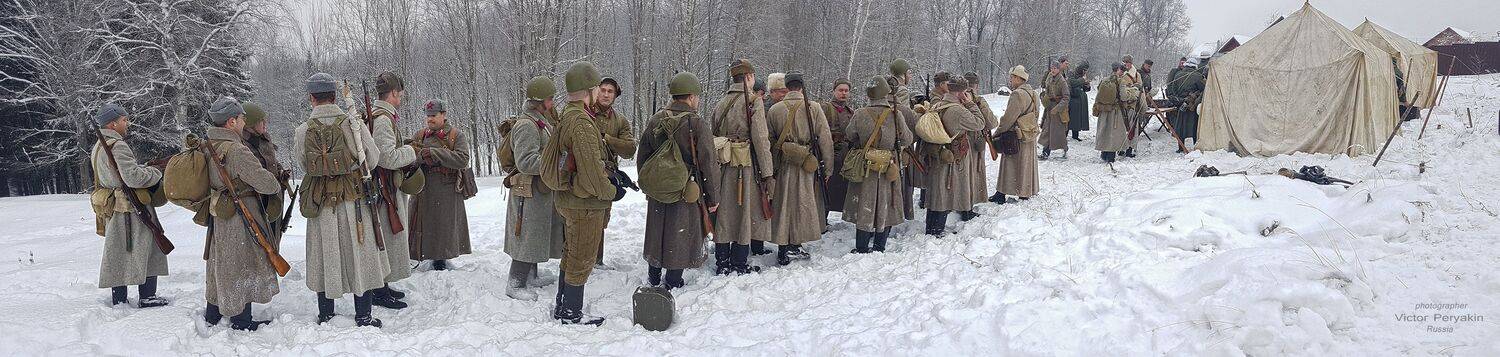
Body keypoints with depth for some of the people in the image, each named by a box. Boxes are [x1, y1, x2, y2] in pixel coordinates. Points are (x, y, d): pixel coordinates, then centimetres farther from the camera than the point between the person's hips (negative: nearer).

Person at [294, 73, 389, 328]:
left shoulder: (302, 132, -7)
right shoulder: (352, 123, -10)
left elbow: (302, 163, 4)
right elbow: (373, 159, -4)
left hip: (320, 204, 2)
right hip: (355, 200, -1)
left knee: (325, 258, 13)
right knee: (359, 256, 9)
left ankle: (325, 316, 23)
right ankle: (363, 316, 13)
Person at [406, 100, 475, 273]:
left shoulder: (457, 136, 1)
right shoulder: (419, 135, 13)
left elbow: (462, 160, -15)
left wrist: (434, 152, -18)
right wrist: (421, 156, -18)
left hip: (446, 192, -3)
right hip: (423, 190, 3)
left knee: (444, 225, 2)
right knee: (423, 226, 2)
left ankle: (440, 258, 14)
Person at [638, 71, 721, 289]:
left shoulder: (655, 121, 2)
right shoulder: (696, 124, -15)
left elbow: (642, 156, 10)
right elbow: (708, 164, -13)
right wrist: (712, 198, -4)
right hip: (687, 194, -5)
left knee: (657, 234, 19)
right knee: (681, 237, 8)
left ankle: (653, 279, 32)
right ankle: (672, 284, 15)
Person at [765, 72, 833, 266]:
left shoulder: (774, 110, 0)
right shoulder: (813, 108, -6)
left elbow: (768, 142, 5)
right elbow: (826, 140, -4)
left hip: (783, 167, 2)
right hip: (808, 167, -1)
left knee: (784, 205, 9)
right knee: (804, 204, 12)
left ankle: (784, 251, 11)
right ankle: (795, 246, 19)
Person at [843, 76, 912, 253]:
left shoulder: (859, 115, -12)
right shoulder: (896, 114, -13)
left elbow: (850, 136, 3)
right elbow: (907, 139, -3)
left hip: (865, 168, 0)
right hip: (890, 170, 0)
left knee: (865, 207, 9)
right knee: (886, 207, 14)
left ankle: (862, 249, 11)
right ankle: (879, 247, 20)